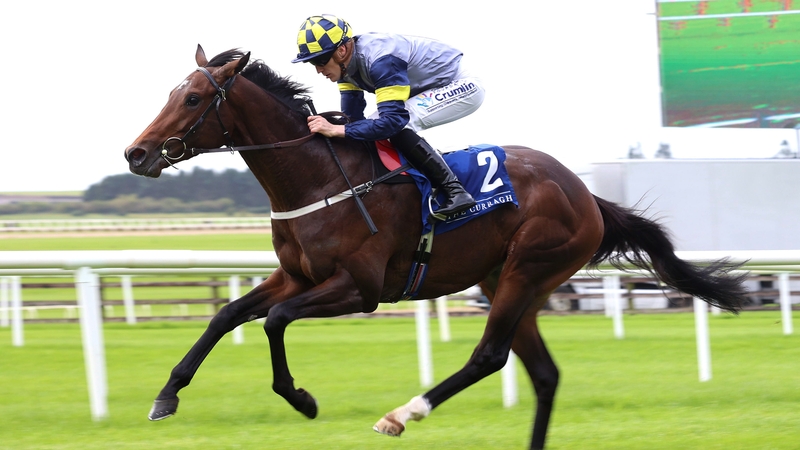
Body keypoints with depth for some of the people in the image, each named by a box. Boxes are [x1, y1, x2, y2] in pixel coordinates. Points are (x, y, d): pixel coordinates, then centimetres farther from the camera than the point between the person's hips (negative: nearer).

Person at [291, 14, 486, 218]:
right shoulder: (347, 60, -5)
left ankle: (454, 191, -23)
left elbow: (393, 119, -39)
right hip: (430, 90, 10)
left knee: (398, 125, -29)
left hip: (460, 87, -10)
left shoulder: (382, 61, -33)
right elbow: (353, 118, 0)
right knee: (370, 128, 5)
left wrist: (336, 130, -41)